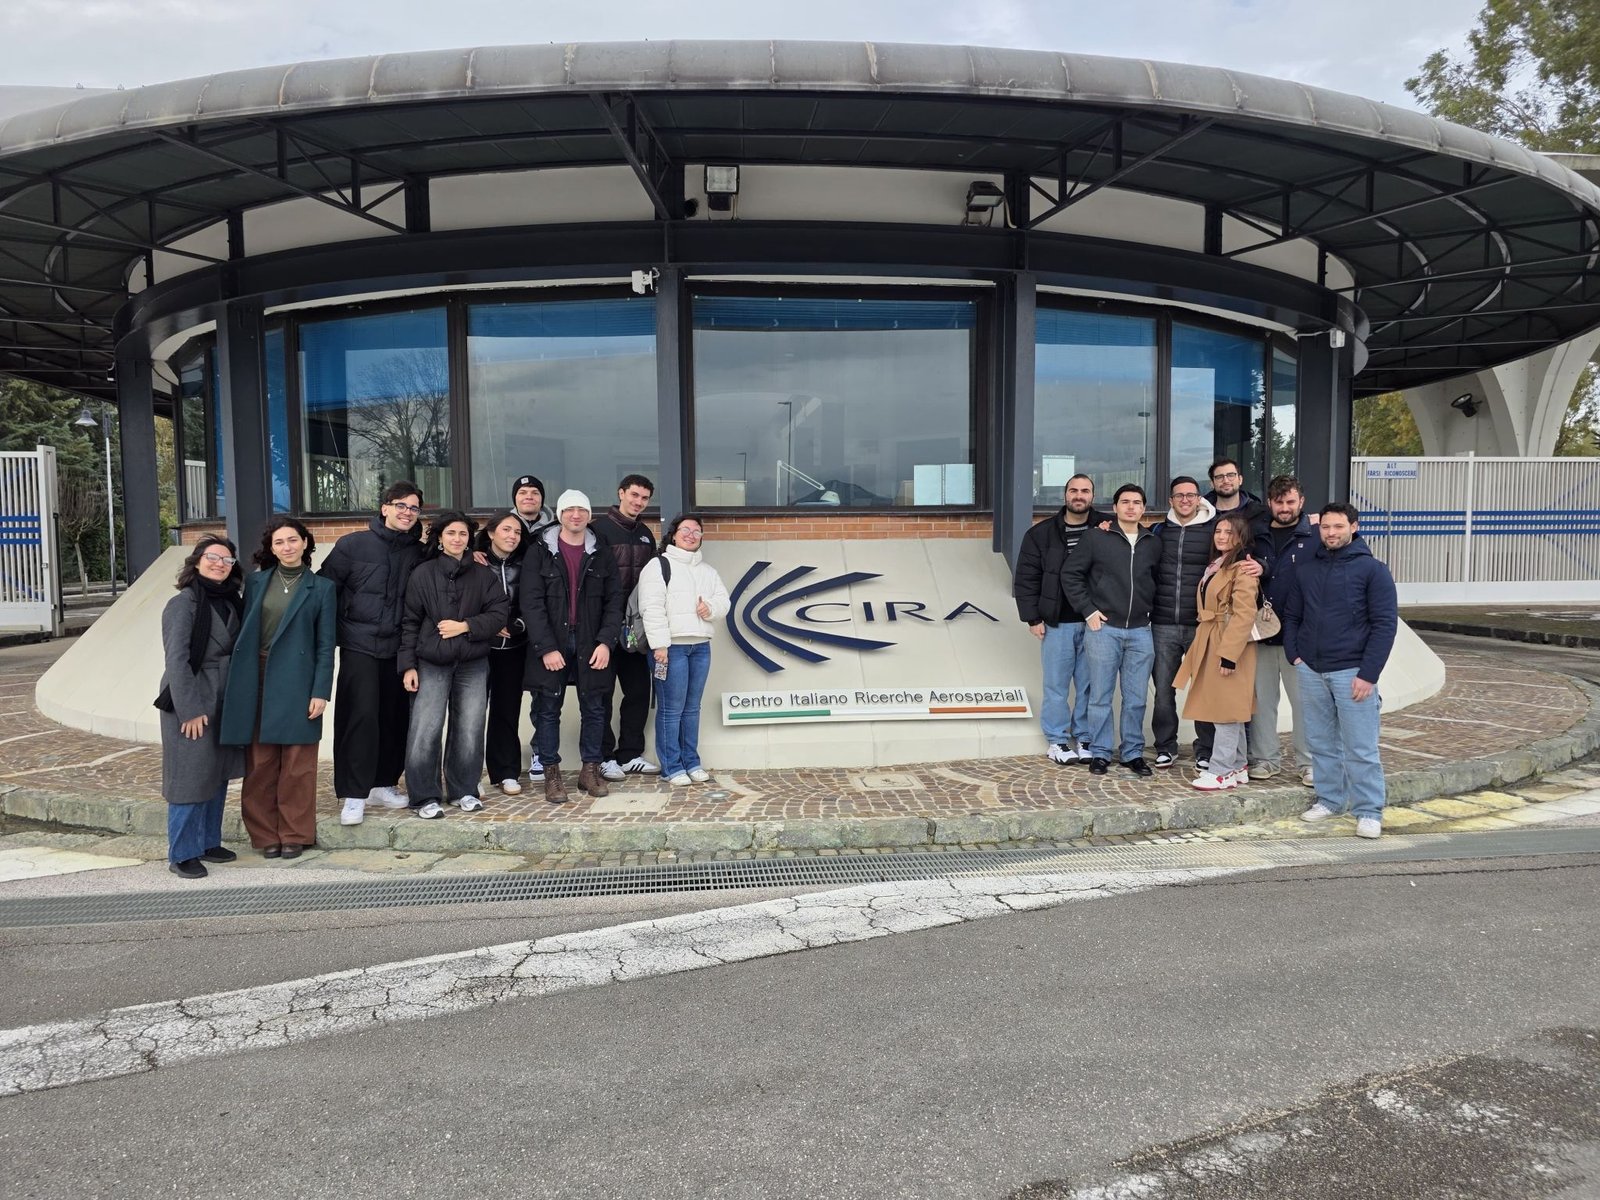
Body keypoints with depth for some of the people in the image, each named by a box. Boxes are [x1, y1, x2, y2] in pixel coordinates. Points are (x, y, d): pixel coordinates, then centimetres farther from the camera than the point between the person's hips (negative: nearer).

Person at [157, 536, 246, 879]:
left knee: (218, 775, 13)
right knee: (191, 777, -3)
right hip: (191, 702, -7)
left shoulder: (231, 602, 9)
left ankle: (208, 842, 25)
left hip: (225, 702, 7)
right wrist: (190, 710, -18)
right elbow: (177, 660, -15)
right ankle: (182, 854, 7)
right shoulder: (183, 604, -11)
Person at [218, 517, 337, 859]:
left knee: (297, 764, 2)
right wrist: (239, 684, 3)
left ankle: (294, 834, 15)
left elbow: (326, 645, 1)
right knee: (260, 764, 5)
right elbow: (243, 632, 9)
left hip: (297, 685, -2)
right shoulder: (255, 582, 10)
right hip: (256, 684, 2)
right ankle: (266, 834, 17)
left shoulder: (321, 588, 3)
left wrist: (321, 692, -6)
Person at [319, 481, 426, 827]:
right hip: (359, 646, -3)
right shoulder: (352, 545, -1)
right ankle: (354, 795, 0)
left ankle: (384, 783, 25)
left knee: (395, 717, 8)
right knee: (360, 716, -8)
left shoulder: (420, 552, 7)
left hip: (399, 649, 3)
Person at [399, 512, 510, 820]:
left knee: (469, 732, 4)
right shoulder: (423, 574, 3)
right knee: (424, 733, -7)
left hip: (473, 665, 2)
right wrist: (408, 665, -2)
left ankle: (464, 791, 20)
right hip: (432, 665, -2)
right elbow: (410, 622, 3)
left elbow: (500, 613, 2)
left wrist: (466, 626, -11)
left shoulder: (484, 575, 7)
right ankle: (424, 797, 5)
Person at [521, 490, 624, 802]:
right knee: (549, 710, 5)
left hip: (590, 645, 2)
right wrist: (546, 647, -14)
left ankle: (590, 770, 19)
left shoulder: (601, 556, 7)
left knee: (593, 708, 6)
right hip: (550, 645, -2)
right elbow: (531, 603, -7)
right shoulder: (540, 553, -1)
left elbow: (614, 601, 3)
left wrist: (606, 641, -9)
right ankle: (551, 773, 15)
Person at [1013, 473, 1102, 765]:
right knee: (1056, 685, 5)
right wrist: (1032, 617, -3)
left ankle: (1085, 738, 21)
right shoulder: (1041, 533, 2)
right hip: (1056, 623, 0)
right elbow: (1025, 578, 2)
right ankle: (1058, 741, 17)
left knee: (1089, 685, 7)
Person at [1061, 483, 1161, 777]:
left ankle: (1133, 753, 19)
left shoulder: (1153, 543, 9)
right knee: (1101, 696, 3)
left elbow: (1159, 580, 21)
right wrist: (1088, 610, -5)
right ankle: (1099, 753, 14)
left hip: (1140, 631, 3)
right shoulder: (1096, 537, -2)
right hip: (1103, 629, -3)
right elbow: (1070, 575, -1)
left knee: (1136, 698, 7)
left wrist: (1149, 608, 9)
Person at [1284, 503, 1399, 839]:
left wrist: (1368, 674, -12)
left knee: (1361, 748, -2)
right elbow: (1291, 616, 17)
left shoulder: (1372, 570, -2)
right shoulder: (1304, 569, 11)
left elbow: (1385, 624, -6)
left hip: (1352, 672, -4)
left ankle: (1369, 812, 8)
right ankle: (1329, 799, 24)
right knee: (1321, 742, 11)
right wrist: (1294, 654, 2)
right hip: (1310, 671, 4)